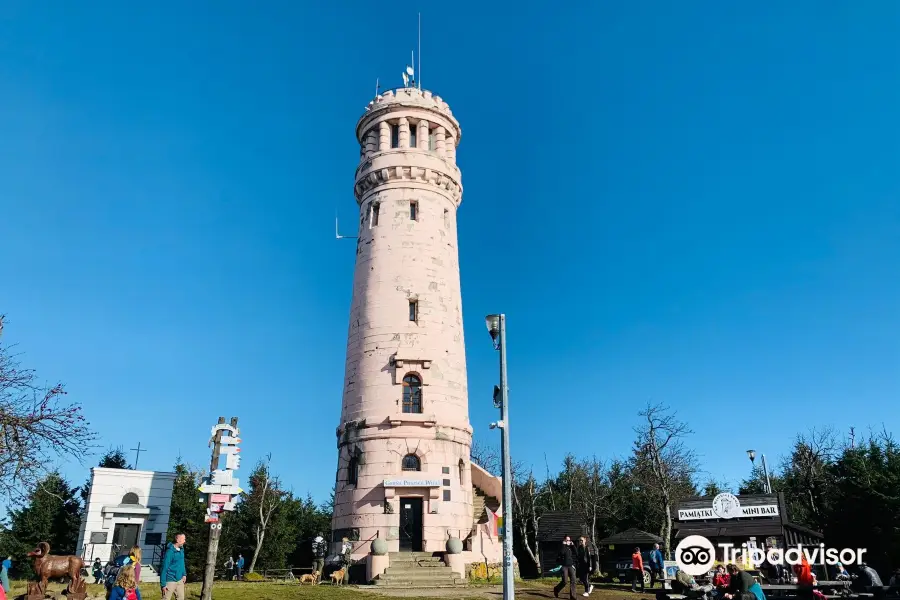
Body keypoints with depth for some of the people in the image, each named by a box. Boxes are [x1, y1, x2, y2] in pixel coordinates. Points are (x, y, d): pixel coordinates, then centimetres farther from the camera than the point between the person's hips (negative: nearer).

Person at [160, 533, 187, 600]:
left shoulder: (181, 549, 4)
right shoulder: (170, 551, -20)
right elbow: (164, 568, -18)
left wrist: (184, 574, 10)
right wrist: (163, 584, -18)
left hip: (180, 580, 7)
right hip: (170, 581, -7)